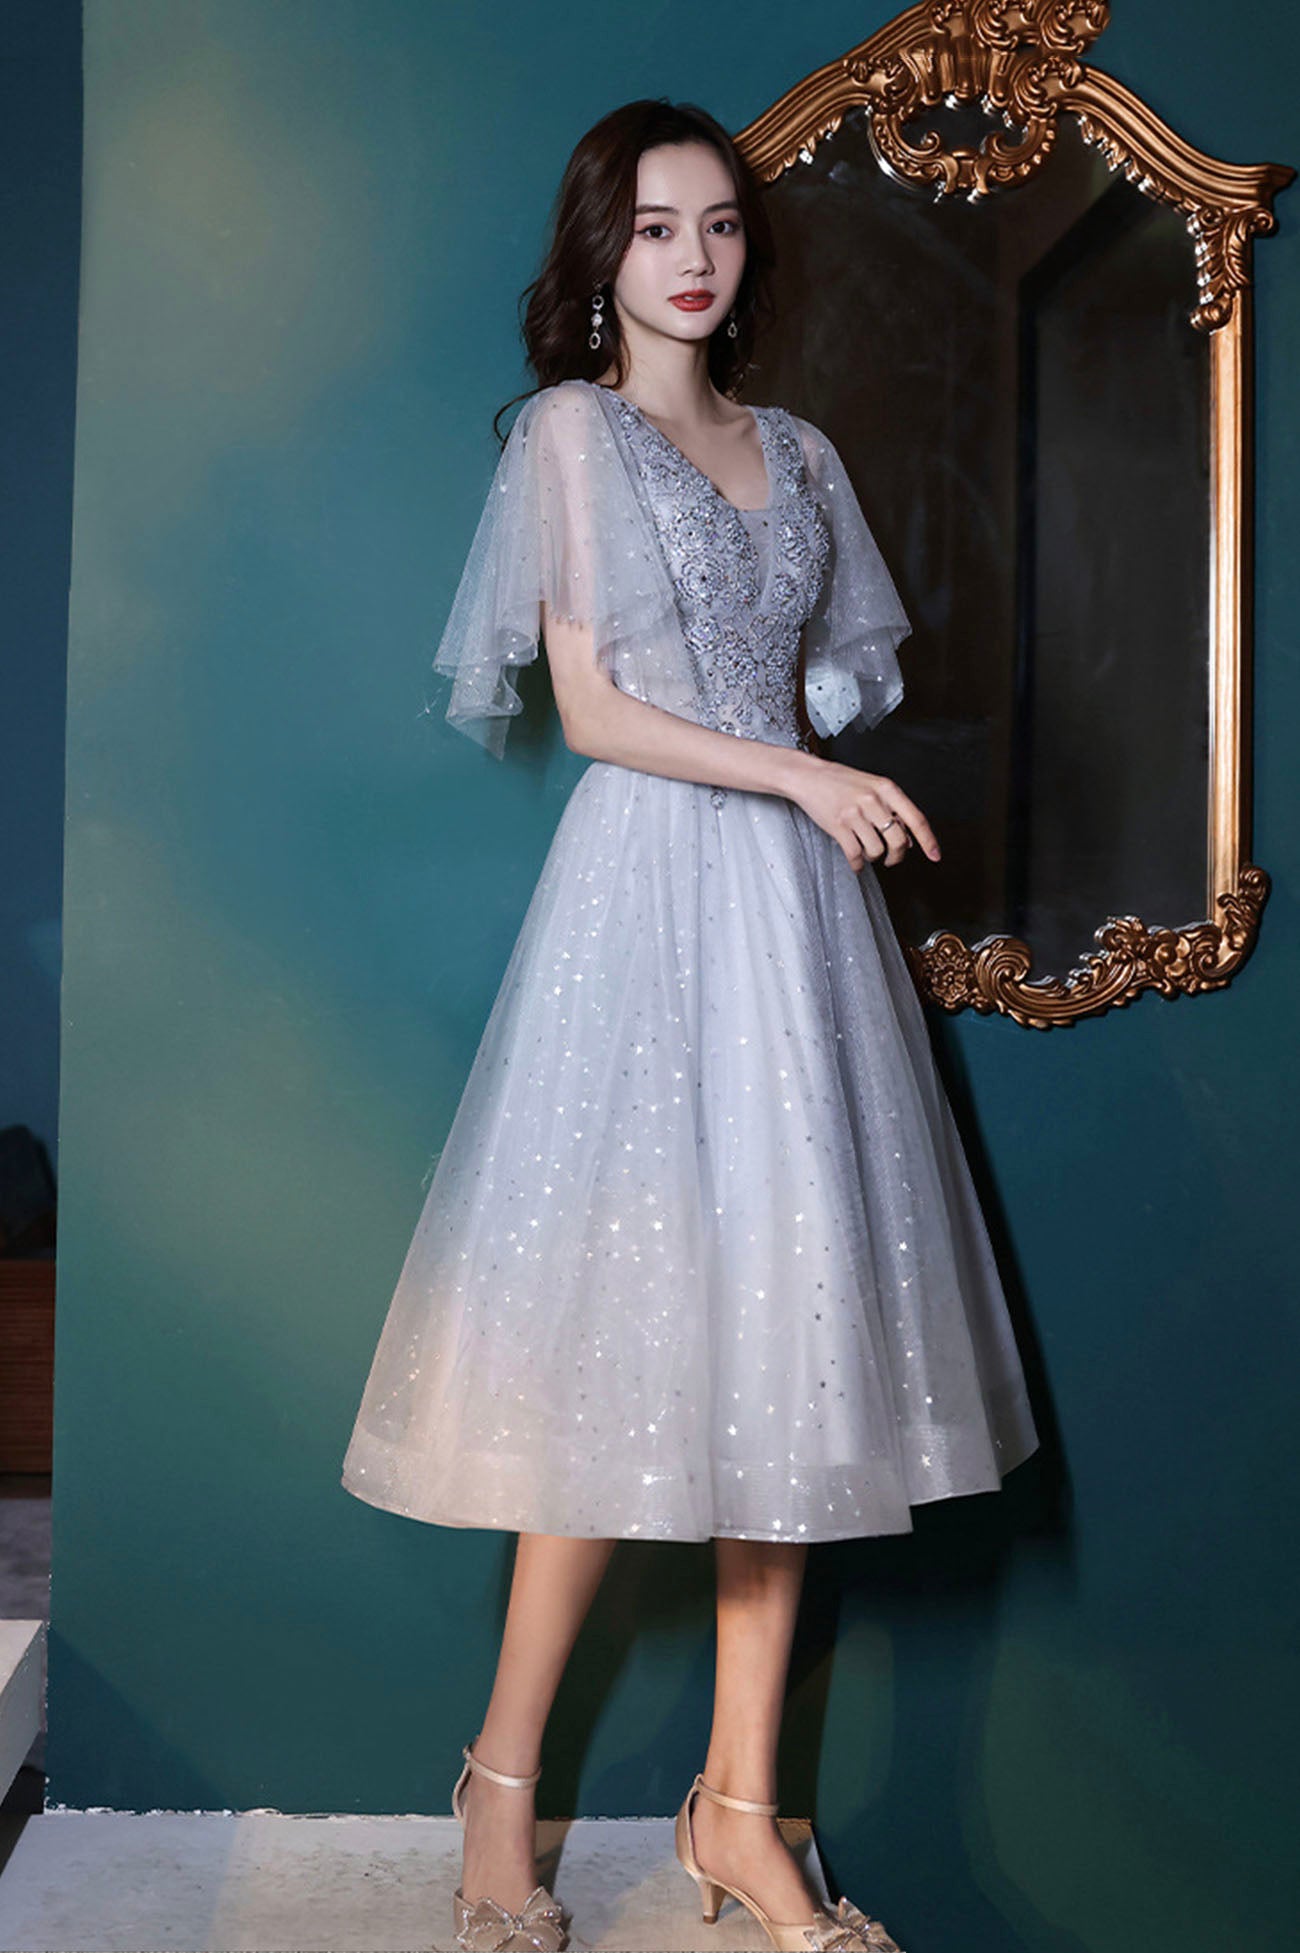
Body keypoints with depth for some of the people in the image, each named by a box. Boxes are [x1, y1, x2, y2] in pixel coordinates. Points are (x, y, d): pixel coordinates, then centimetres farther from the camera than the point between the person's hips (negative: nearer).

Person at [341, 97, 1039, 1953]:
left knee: (789, 1328, 2)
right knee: (629, 1329, -6)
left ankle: (741, 1804, 13)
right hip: (650, 885, -5)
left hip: (797, 890, 6)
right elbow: (590, 704, -5)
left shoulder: (797, 449, 19)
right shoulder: (575, 425, 3)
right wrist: (798, 772, -11)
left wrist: (833, 796, 7)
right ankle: (505, 1781, 13)